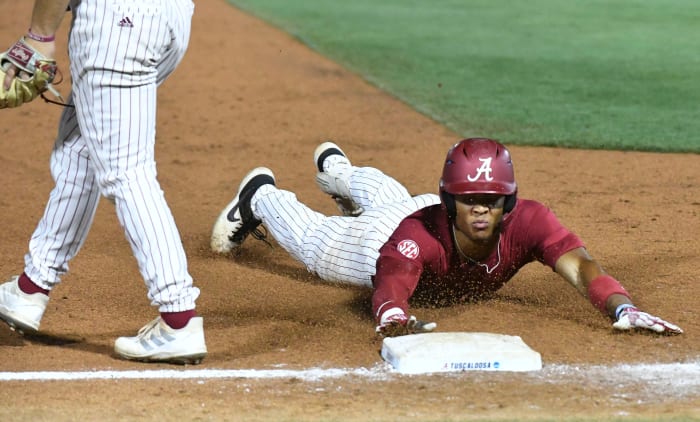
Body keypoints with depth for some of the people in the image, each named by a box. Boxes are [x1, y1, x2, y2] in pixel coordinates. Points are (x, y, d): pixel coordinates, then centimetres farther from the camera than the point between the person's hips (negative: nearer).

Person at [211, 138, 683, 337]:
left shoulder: (528, 222, -46)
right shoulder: (418, 236, -51)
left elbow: (579, 265, -59)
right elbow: (390, 292, -63)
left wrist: (623, 309, -77)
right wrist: (394, 316, -88)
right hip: (375, 240, -5)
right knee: (311, 237, 28)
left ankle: (335, 168, 74)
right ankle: (262, 196, 60)